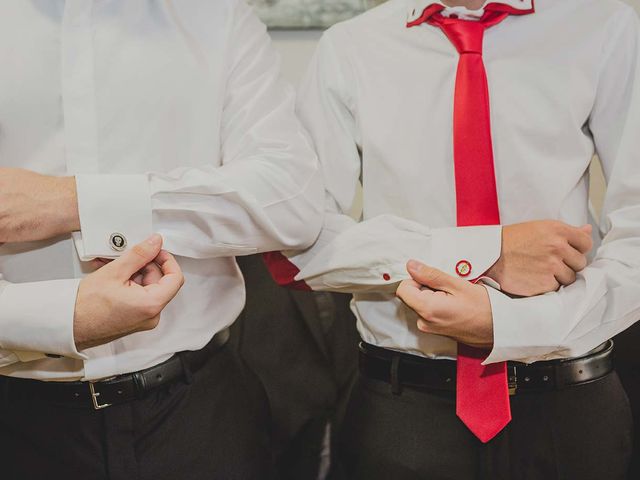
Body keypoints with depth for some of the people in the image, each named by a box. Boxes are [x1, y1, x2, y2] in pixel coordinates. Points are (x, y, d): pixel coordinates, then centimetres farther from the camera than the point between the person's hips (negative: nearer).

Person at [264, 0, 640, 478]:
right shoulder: (348, 49, -4)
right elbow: (294, 238, -11)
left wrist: (505, 323, -22)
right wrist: (483, 254, -19)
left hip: (570, 405, 1)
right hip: (401, 407, 0)